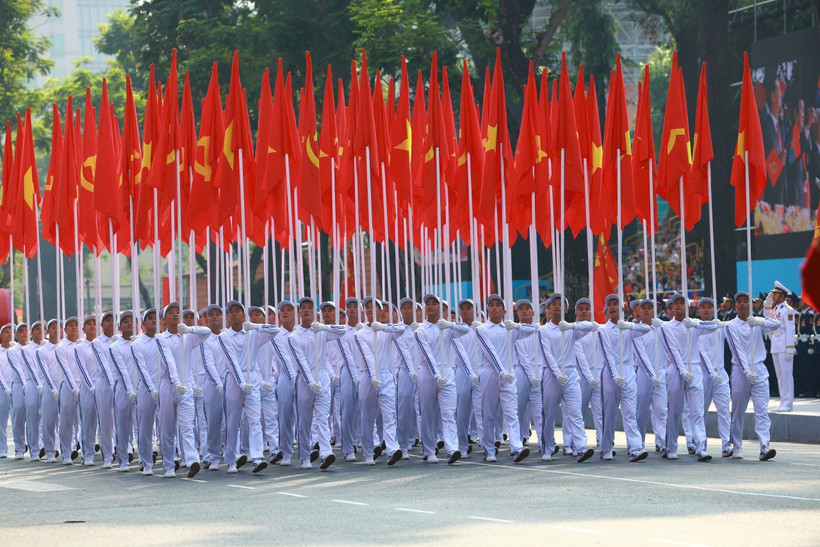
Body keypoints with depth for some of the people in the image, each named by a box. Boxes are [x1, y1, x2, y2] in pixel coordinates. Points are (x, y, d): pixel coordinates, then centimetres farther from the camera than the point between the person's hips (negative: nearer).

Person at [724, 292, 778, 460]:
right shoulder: (731, 326, 2)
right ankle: (737, 446, 17)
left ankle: (764, 446, -20)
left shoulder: (757, 322, 8)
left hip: (759, 370, 1)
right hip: (740, 370, -1)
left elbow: (776, 324, -11)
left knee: (762, 409, -10)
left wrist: (760, 322, -31)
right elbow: (737, 350, -8)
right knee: (738, 411, 4)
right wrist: (747, 371, -20)